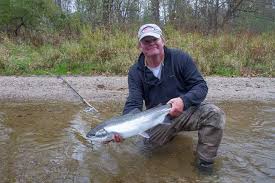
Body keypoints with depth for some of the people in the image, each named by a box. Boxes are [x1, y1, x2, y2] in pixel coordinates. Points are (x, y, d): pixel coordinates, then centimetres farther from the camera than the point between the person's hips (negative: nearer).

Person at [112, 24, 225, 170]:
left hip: (187, 110, -3)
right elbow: (133, 105, -12)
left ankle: (205, 163, -9)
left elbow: (201, 86, -11)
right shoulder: (135, 72, -6)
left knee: (214, 114, -27)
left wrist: (184, 101, -32)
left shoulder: (180, 58, -9)